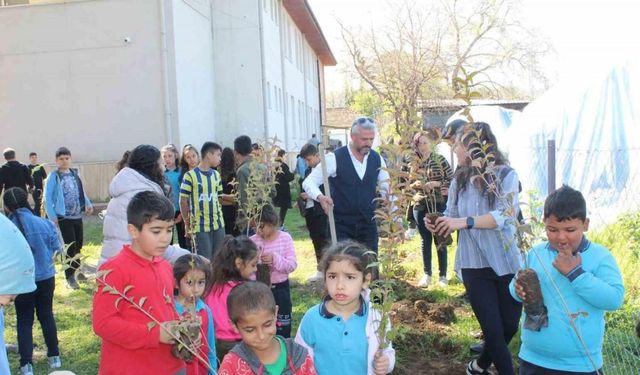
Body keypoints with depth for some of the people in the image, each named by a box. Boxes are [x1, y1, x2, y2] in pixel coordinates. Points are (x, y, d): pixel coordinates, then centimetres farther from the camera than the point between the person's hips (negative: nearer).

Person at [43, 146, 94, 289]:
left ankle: (75, 270, 34)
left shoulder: (75, 174, 8)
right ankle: (70, 277, 2)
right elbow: (47, 198, -10)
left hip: (78, 216, 6)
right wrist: (52, 217, -16)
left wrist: (88, 204, 0)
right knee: (70, 246, -7)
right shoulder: (54, 177, -8)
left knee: (78, 245, 15)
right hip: (64, 217, -5)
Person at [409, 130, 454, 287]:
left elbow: (452, 180, -6)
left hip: (438, 205, -3)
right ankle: (427, 274, 18)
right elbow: (409, 183, 15)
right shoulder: (414, 163, 5)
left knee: (439, 240, 5)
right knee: (425, 240, 10)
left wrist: (436, 184, -18)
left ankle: (443, 276, 15)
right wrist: (415, 185, -6)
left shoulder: (440, 159, -4)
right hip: (420, 206, 3)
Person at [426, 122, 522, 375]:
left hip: (506, 263, -1)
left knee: (510, 326, 14)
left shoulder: (506, 175, -10)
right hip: (474, 264, 1)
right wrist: (438, 225, -18)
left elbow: (504, 215, -23)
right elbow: (451, 217, 4)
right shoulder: (459, 180, 2)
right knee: (493, 330, 2)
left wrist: (465, 222, -33)